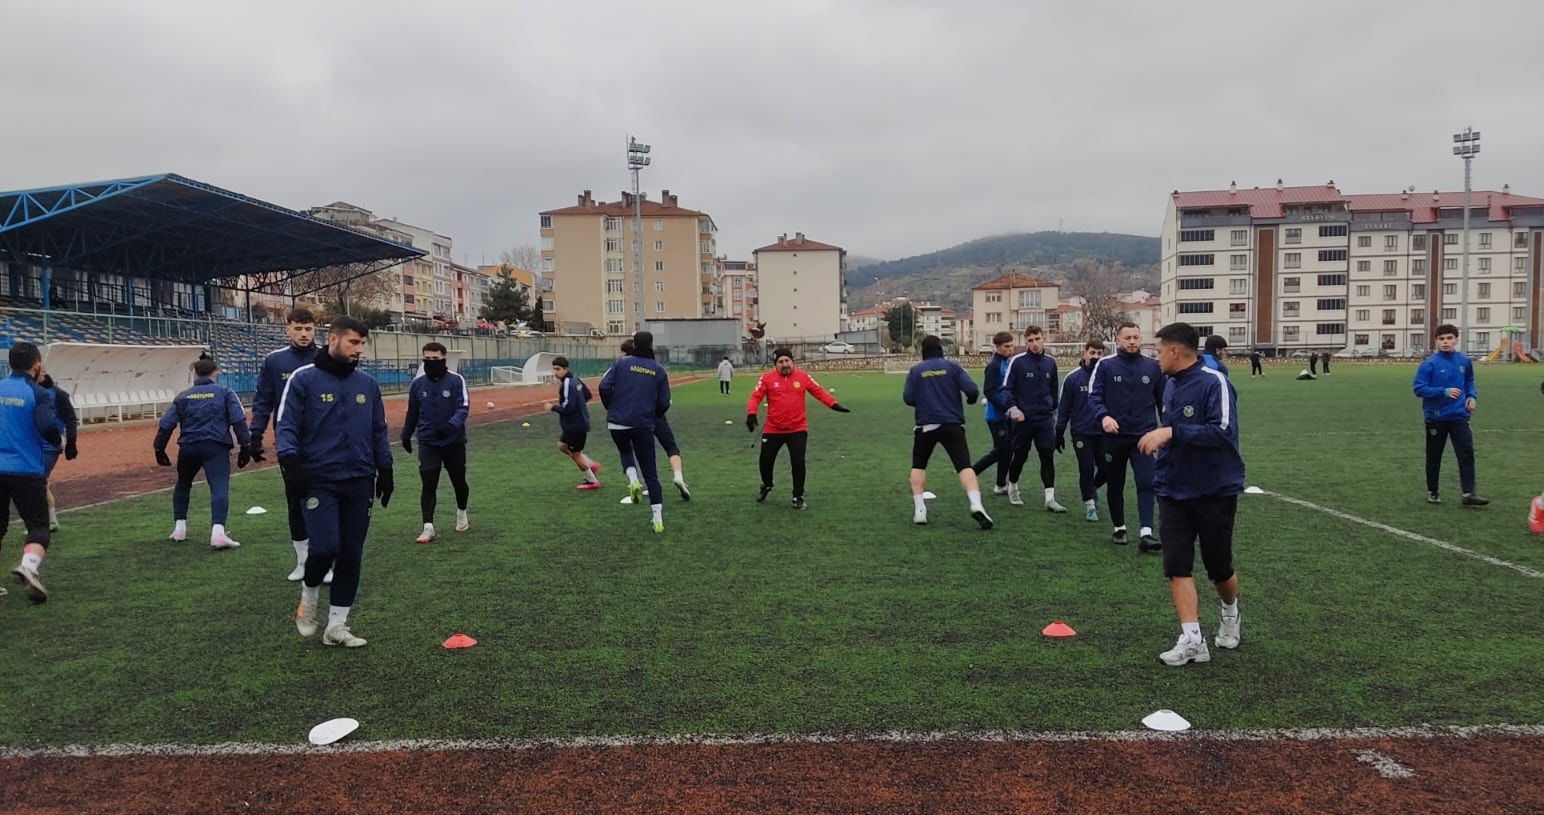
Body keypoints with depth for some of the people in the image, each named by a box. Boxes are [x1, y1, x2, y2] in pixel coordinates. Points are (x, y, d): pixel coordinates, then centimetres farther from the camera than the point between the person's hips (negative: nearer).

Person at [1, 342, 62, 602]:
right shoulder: (38, 394, -7)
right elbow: (48, 428, -19)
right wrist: (60, 441, 1)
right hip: (26, 471, -4)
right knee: (38, 526, 1)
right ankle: (29, 565, -24)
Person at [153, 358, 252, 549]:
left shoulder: (183, 396, 14)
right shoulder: (225, 392, 7)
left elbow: (166, 424, 8)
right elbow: (238, 420, -5)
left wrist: (159, 448, 15)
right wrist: (245, 446, -6)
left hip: (188, 447, 4)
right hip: (215, 447, -4)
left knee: (182, 485, 26)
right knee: (219, 488, -13)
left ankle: (179, 527, 28)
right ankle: (218, 531, -30)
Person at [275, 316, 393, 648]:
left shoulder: (367, 383, 11)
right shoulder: (304, 379, -3)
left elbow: (379, 431, 17)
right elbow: (285, 424, -6)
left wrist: (385, 470, 13)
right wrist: (290, 460, -21)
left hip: (359, 483, 5)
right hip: (320, 480, -5)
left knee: (352, 555, 5)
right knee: (325, 547, -15)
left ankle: (336, 625, 16)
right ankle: (308, 597, 18)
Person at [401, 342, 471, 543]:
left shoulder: (456, 380, -9)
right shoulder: (417, 383, 1)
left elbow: (464, 407, -15)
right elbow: (412, 412, 13)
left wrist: (451, 425, -32)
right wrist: (406, 435, 20)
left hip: (454, 441, -1)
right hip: (428, 442, 1)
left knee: (459, 480, 13)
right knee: (428, 485, -6)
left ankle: (462, 514, 38)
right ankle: (428, 527, -4)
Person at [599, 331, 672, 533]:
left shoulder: (622, 363, -1)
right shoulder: (659, 370, 4)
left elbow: (604, 386, -9)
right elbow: (664, 403, 3)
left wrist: (611, 408, 9)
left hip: (617, 423, 0)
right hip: (644, 425, 0)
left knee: (625, 451, 31)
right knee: (650, 473, 7)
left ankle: (632, 480, 1)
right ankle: (658, 520, 1)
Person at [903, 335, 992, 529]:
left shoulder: (915, 370, 3)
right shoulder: (952, 366, 2)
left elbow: (908, 399, -1)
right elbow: (972, 390, -6)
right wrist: (971, 399, 16)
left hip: (925, 426, 1)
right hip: (952, 425, -1)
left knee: (918, 466, 18)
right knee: (964, 466, -5)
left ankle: (919, 510, 10)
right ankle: (976, 505, -25)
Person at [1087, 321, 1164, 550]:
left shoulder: (1153, 366, 5)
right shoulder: (1105, 365, -2)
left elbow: (1162, 399, 13)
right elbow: (1094, 395, -8)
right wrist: (1104, 416, -27)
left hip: (1144, 435, 0)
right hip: (1113, 436, 0)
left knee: (1146, 483, -13)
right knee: (1115, 485, 11)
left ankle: (1146, 533, -16)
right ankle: (1119, 528, 27)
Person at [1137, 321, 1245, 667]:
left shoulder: (1214, 382, -17)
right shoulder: (1171, 385, 7)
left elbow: (1223, 431, -29)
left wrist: (1171, 432, -31)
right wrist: (1158, 439, 9)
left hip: (1215, 492, -6)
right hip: (1176, 492, 6)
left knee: (1219, 568, 10)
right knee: (1176, 566, -5)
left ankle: (1230, 613, 40)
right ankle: (1192, 640, -2)